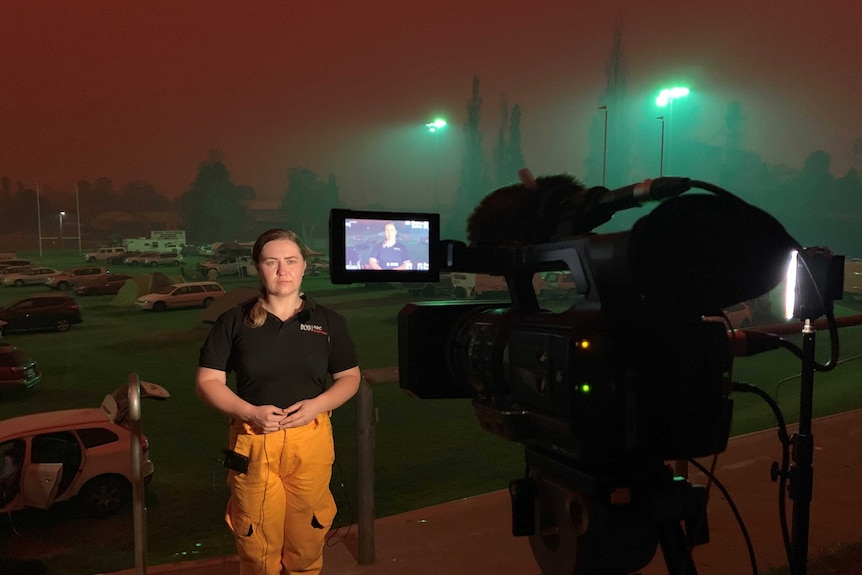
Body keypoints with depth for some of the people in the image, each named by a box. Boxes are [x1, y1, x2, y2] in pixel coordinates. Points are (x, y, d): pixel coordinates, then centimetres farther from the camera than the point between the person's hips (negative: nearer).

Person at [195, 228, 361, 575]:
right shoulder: (234, 321, -1)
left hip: (311, 440, 1)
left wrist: (317, 404, -11)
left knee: (307, 535, 13)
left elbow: (350, 377, 8)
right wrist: (249, 412, -16)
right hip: (253, 442, -1)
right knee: (256, 540, 11)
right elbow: (207, 381, 0)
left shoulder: (328, 322, 3)